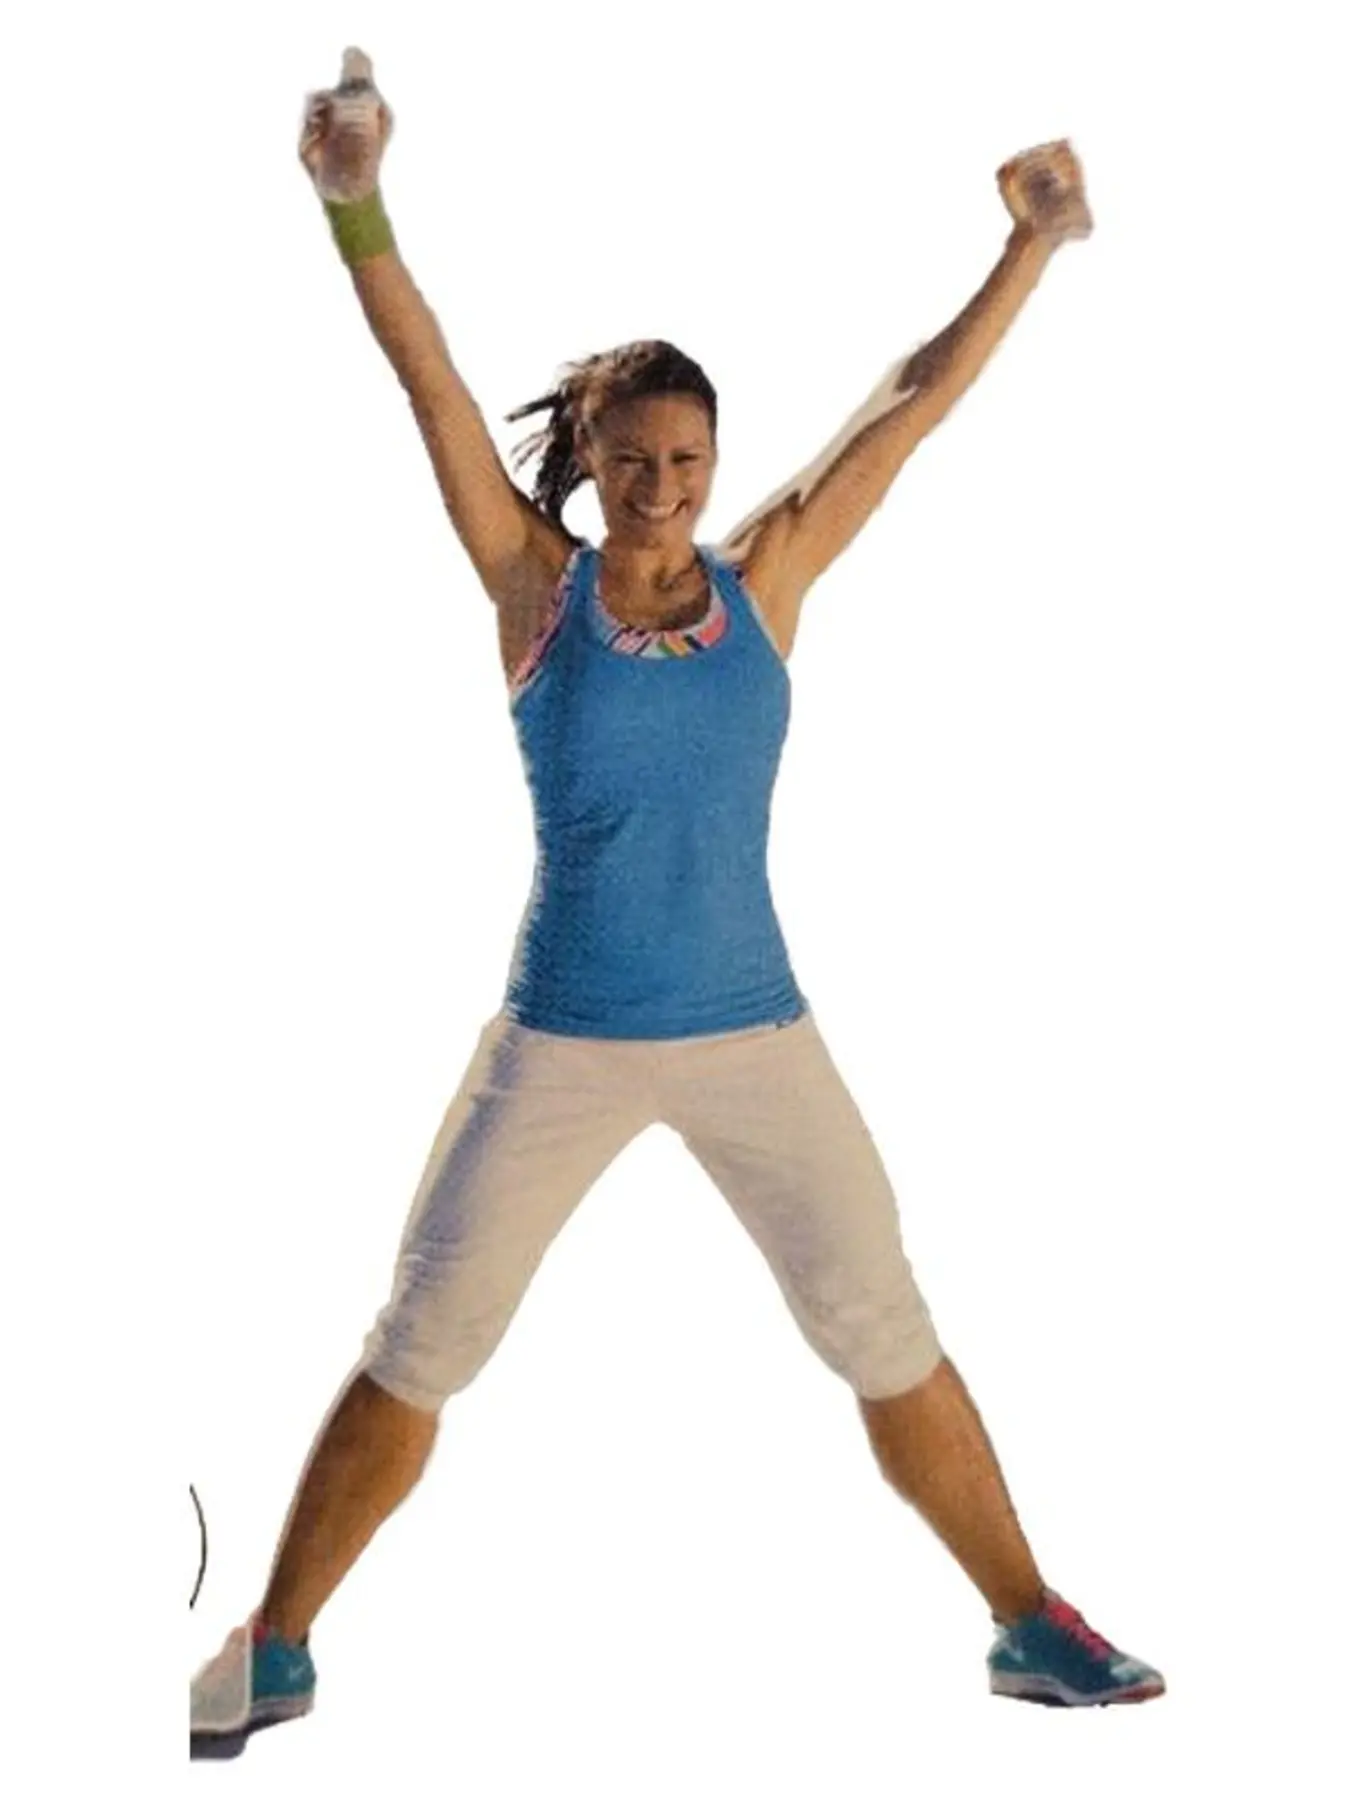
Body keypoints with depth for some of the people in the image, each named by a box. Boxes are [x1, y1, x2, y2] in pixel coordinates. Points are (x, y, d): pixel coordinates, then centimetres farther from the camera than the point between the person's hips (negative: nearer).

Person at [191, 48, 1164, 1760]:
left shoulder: (765, 581, -1)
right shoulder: (535, 588, -5)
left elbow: (911, 402, 0)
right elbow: (431, 386, -14)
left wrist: (1036, 242, -2)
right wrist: (355, 206, -24)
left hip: (752, 1032, 2)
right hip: (560, 1040, -1)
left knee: (889, 1335, 7)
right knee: (415, 1351, 5)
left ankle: (1031, 1628, 23)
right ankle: (273, 1649, 20)